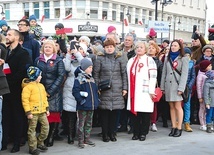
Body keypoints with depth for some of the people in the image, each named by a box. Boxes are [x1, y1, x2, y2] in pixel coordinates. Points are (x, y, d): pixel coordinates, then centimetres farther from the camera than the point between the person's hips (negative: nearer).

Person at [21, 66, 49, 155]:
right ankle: (32, 147, 11)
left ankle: (40, 143, 24)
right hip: (33, 112, -7)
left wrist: (47, 108, 16)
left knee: (46, 127, 8)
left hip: (42, 112, 7)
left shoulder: (41, 86, 13)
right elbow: (25, 100, -15)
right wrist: (28, 112, -17)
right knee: (32, 130, 2)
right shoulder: (28, 86, -12)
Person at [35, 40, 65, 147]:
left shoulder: (58, 61, 1)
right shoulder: (38, 60, 11)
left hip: (54, 93, -3)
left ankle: (51, 138, 5)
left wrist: (50, 91, -11)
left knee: (54, 115, -4)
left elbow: (61, 76, -5)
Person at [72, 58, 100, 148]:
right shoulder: (79, 79, -12)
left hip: (91, 106, 7)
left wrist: (96, 101, 12)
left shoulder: (91, 79, 12)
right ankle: (81, 141, 9)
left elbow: (95, 91, 20)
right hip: (82, 107, -7)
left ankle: (87, 139, 26)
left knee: (89, 123, 15)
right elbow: (75, 92, -17)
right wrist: (81, 101, -19)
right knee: (81, 124, 1)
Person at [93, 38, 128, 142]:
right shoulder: (100, 58, 2)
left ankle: (112, 133, 17)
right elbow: (96, 74, 2)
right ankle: (105, 134, 11)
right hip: (104, 90, -2)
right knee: (104, 112, 0)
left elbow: (124, 73, 8)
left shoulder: (120, 58, 7)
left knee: (115, 112, 5)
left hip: (117, 89, 2)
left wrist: (125, 88, 4)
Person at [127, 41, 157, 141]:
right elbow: (128, 76, 19)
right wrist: (127, 89, 12)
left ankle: (143, 133, 9)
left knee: (145, 113, 0)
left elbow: (153, 76, -7)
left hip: (145, 91, -5)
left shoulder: (149, 60, -2)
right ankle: (136, 133, 15)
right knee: (134, 112, 7)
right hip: (133, 91, 5)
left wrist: (151, 91, -11)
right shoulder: (131, 61, 17)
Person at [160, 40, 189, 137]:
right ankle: (173, 127, 10)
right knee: (172, 107, 6)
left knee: (177, 106, -6)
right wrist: (162, 86, 8)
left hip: (177, 85, -4)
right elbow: (164, 73, 14)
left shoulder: (183, 59, 1)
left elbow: (184, 74, -6)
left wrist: (181, 88, -14)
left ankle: (179, 128, -1)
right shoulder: (167, 58, 16)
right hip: (168, 84, 4)